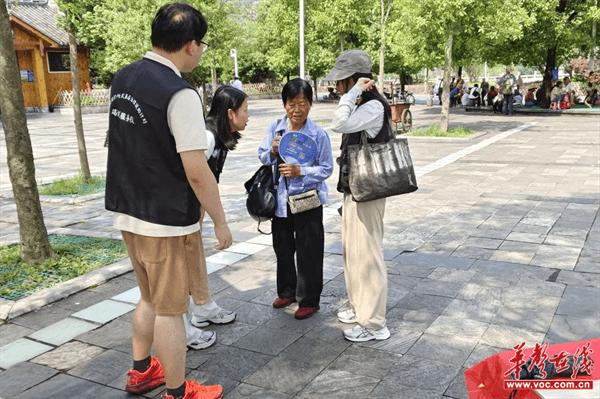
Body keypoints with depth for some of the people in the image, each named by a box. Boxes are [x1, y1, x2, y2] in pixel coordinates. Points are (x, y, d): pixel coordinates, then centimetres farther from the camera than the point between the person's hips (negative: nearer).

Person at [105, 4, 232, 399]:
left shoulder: (123, 78, 5)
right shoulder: (179, 93, -21)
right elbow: (197, 172, -21)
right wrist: (221, 222, -10)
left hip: (128, 212, 8)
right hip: (167, 221, -8)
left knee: (150, 298, 24)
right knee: (170, 310, 7)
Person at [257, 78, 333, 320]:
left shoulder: (318, 134, -12)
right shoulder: (275, 128, -1)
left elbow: (326, 168, -10)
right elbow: (262, 157, 7)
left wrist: (300, 171, -23)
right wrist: (272, 151, -14)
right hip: (280, 198, 5)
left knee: (308, 252, 3)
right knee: (282, 248, 18)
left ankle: (309, 300, 18)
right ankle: (287, 292, 37)